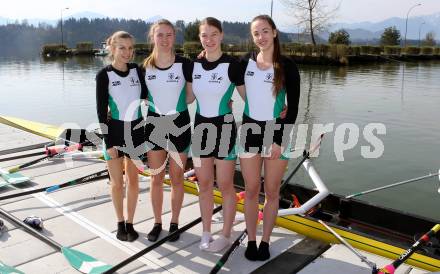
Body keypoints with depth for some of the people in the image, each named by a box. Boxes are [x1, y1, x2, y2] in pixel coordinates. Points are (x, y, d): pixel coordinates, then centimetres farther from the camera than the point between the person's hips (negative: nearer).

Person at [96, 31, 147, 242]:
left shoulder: (138, 71, 2)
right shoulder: (104, 75, -7)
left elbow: (146, 96, 10)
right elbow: (101, 110, -9)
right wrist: (108, 141, -12)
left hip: (136, 130, 3)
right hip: (114, 131, -3)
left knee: (133, 179, 10)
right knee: (117, 182, 8)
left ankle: (130, 223, 25)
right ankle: (120, 223, 26)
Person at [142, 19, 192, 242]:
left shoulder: (184, 64, -7)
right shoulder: (145, 66, 1)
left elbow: (190, 96, 0)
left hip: (179, 124, -2)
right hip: (154, 123, 2)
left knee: (176, 178, 8)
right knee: (156, 178, 11)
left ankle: (174, 223, 25)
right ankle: (157, 223, 26)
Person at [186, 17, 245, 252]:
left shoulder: (231, 65, -10)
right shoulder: (194, 65, 4)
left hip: (224, 127, -4)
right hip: (200, 127, 5)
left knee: (225, 185, 6)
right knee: (204, 184, 13)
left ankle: (226, 235, 22)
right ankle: (206, 233, 28)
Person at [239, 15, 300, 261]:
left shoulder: (287, 66, -5)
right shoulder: (245, 62, 3)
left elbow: (293, 107, -7)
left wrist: (280, 141, -13)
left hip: (276, 132, -2)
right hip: (250, 130, 2)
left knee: (272, 191, 8)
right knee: (251, 191, 8)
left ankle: (265, 242, 22)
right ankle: (251, 241, 21)